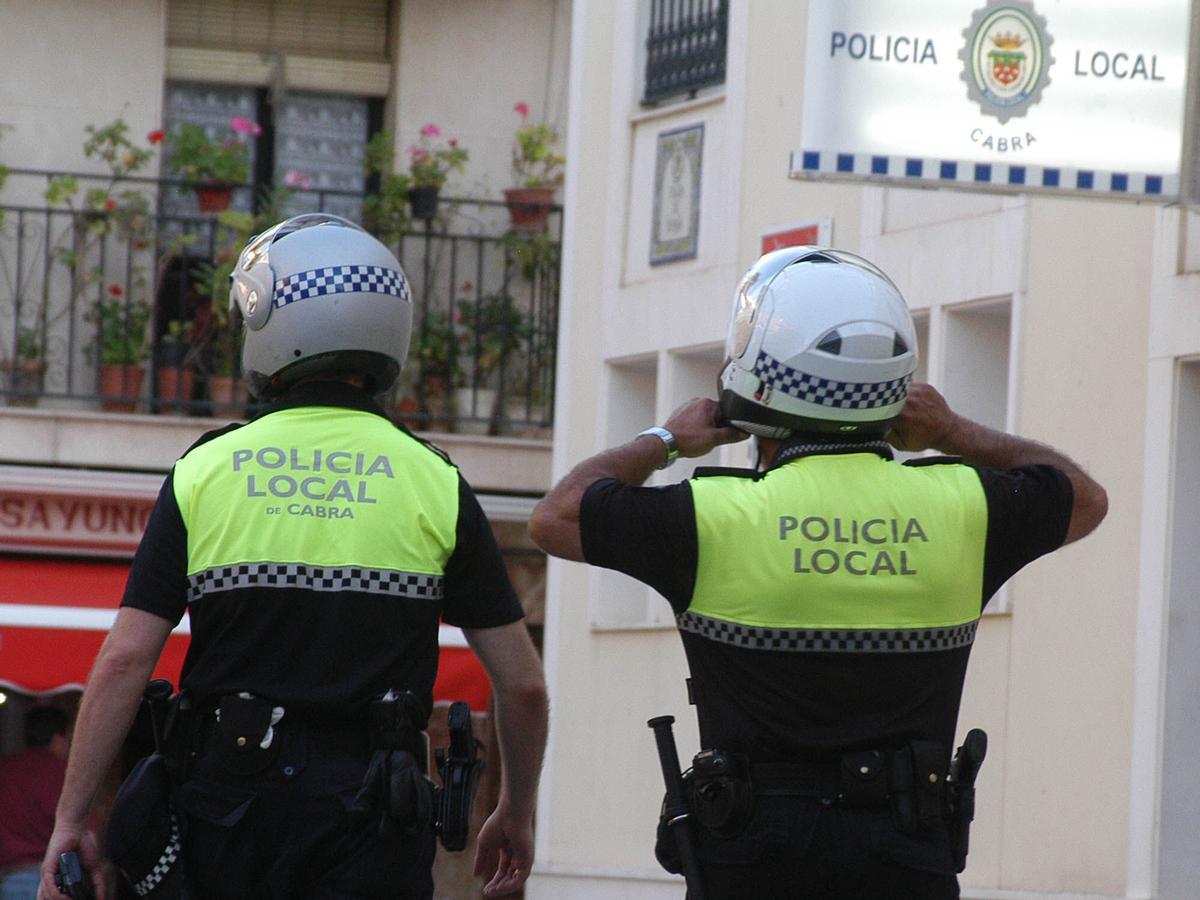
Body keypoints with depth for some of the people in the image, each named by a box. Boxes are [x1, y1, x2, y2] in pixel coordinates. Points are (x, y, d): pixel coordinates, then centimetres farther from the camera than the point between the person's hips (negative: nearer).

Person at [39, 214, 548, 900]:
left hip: (230, 791, 1)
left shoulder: (205, 472, 3)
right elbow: (522, 682, 2)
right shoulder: (436, 483, 2)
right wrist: (517, 814, 17)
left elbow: (126, 658, -3)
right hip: (369, 813, -1)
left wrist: (72, 819, 2)